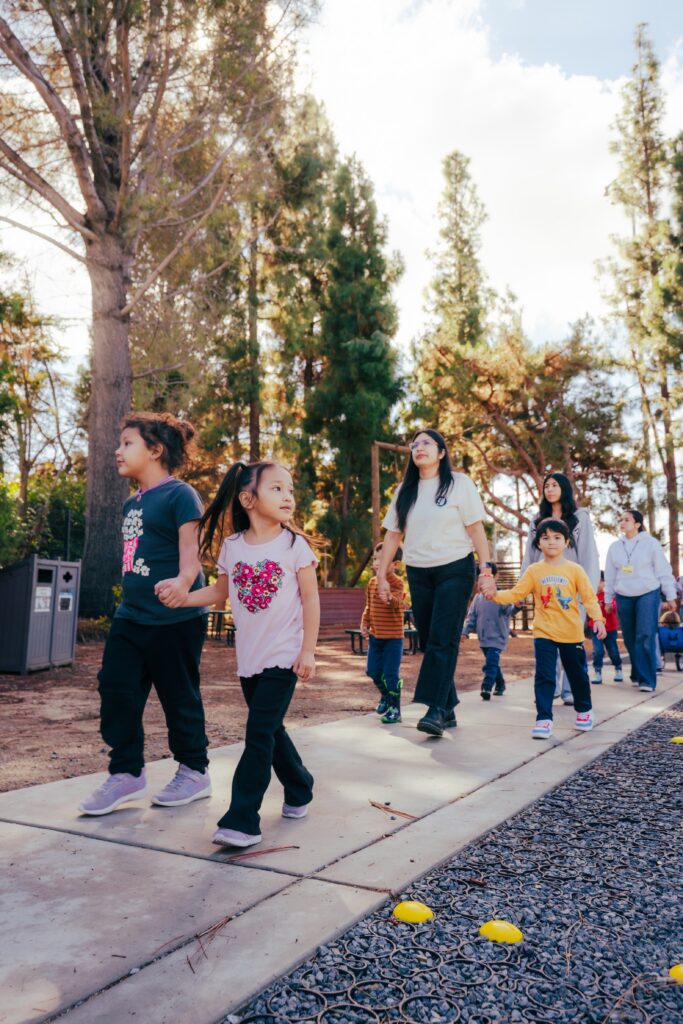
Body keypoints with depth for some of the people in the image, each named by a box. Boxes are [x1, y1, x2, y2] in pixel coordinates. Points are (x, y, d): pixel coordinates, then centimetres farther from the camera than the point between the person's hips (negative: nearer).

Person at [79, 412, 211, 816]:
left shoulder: (179, 494, -10)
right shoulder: (132, 503, 15)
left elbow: (191, 546, -23)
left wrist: (183, 581, -43)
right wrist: (130, 598, 21)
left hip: (175, 618, -8)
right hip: (131, 616, 8)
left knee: (179, 696, 5)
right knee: (116, 690, 3)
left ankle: (195, 772, 23)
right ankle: (127, 773, 17)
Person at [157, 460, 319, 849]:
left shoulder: (294, 544, -9)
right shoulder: (233, 546, 1)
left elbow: (310, 599, -7)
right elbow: (221, 590, 12)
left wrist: (308, 651, -11)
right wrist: (180, 597, -3)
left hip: (283, 656, -4)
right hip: (249, 657, 5)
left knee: (260, 733, -8)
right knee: (270, 730, 16)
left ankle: (242, 820, -2)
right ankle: (300, 789, 38)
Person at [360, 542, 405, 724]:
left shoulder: (396, 582, -12)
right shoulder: (372, 582, 8)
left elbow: (398, 605, -26)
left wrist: (390, 599, -47)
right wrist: (364, 623, 4)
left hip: (393, 637, -6)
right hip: (375, 635, 6)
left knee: (391, 673, -4)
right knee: (373, 671, 12)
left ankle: (394, 709, 9)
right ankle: (385, 696, 37)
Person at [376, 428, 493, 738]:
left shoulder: (458, 483, -2)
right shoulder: (405, 490, 10)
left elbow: (475, 528, -6)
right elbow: (393, 535, 10)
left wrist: (486, 568, -13)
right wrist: (382, 575, 5)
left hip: (455, 570, -4)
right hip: (418, 574, 5)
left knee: (442, 641, -12)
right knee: (428, 642, 5)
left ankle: (437, 710, -13)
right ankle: (448, 710, 14)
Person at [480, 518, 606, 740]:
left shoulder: (575, 570, -3)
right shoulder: (534, 571, 0)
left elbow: (589, 597, -4)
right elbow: (516, 594, -3)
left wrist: (598, 618, -17)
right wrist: (495, 594, -19)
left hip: (572, 633, 0)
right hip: (544, 634, 0)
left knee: (578, 674, 15)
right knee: (544, 677, -6)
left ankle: (584, 710, 37)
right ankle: (544, 719, -1)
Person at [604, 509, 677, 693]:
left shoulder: (650, 543, -4)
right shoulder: (615, 547, 7)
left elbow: (664, 571, -2)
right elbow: (610, 575, 12)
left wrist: (670, 596, -2)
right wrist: (607, 599, 13)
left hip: (648, 595, -4)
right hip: (623, 597, 4)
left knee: (646, 637, -11)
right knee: (630, 639, 7)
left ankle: (647, 679, -8)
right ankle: (638, 674, 21)